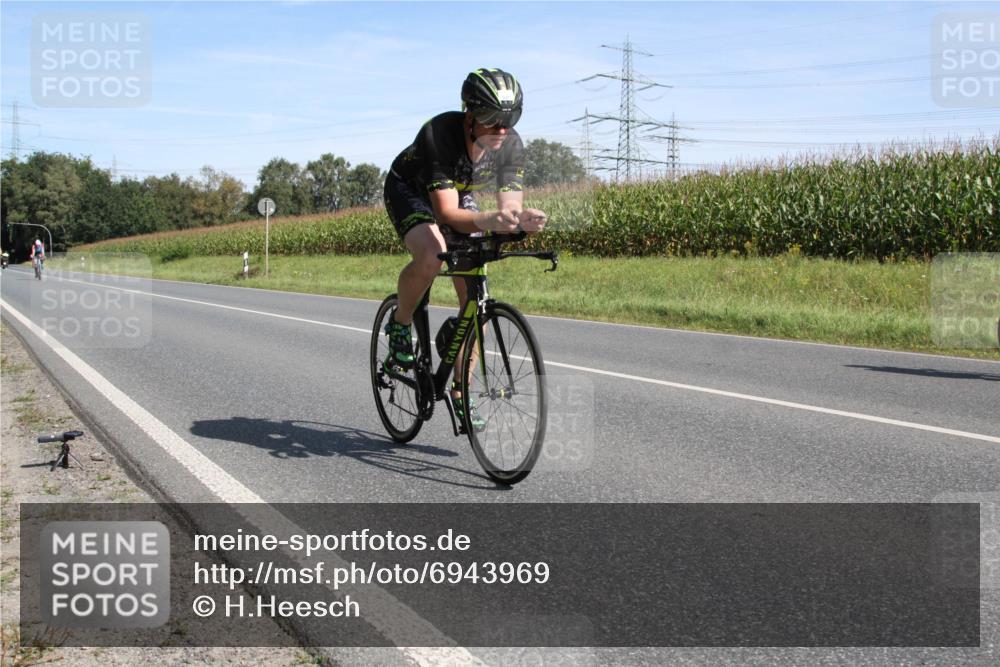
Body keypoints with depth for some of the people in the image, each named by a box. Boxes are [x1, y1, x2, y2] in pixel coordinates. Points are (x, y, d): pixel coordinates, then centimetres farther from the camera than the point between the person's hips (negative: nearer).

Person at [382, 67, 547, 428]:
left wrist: (522, 218, -50)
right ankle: (399, 325, -6)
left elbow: (510, 204, -26)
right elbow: (446, 212, -42)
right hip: (409, 190, -4)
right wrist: (488, 221, -61)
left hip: (461, 197, 4)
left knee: (474, 297, -6)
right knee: (430, 257, -36)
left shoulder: (511, 145, -24)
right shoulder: (439, 134, -38)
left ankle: (459, 391, 8)